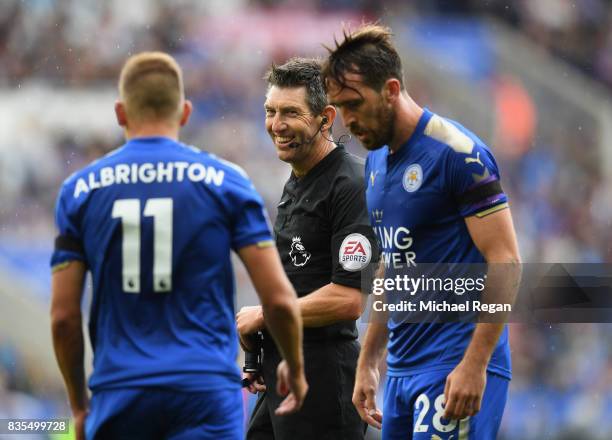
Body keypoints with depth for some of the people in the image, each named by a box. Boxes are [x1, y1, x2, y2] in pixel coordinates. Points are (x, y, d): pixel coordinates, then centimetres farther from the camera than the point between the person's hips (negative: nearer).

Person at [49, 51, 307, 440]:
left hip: (119, 393, 2)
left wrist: (79, 405, 17)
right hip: (206, 391, -2)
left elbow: (63, 316, 4)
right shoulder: (225, 181, 1)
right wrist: (295, 368, 17)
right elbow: (279, 299, -2)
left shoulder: (80, 190, 6)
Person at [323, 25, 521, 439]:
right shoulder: (378, 160, 13)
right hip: (403, 369, 8)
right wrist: (368, 363, 20)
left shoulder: (457, 153, -13)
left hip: (455, 369, -8)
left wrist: (474, 365, -20)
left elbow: (506, 263, -15)